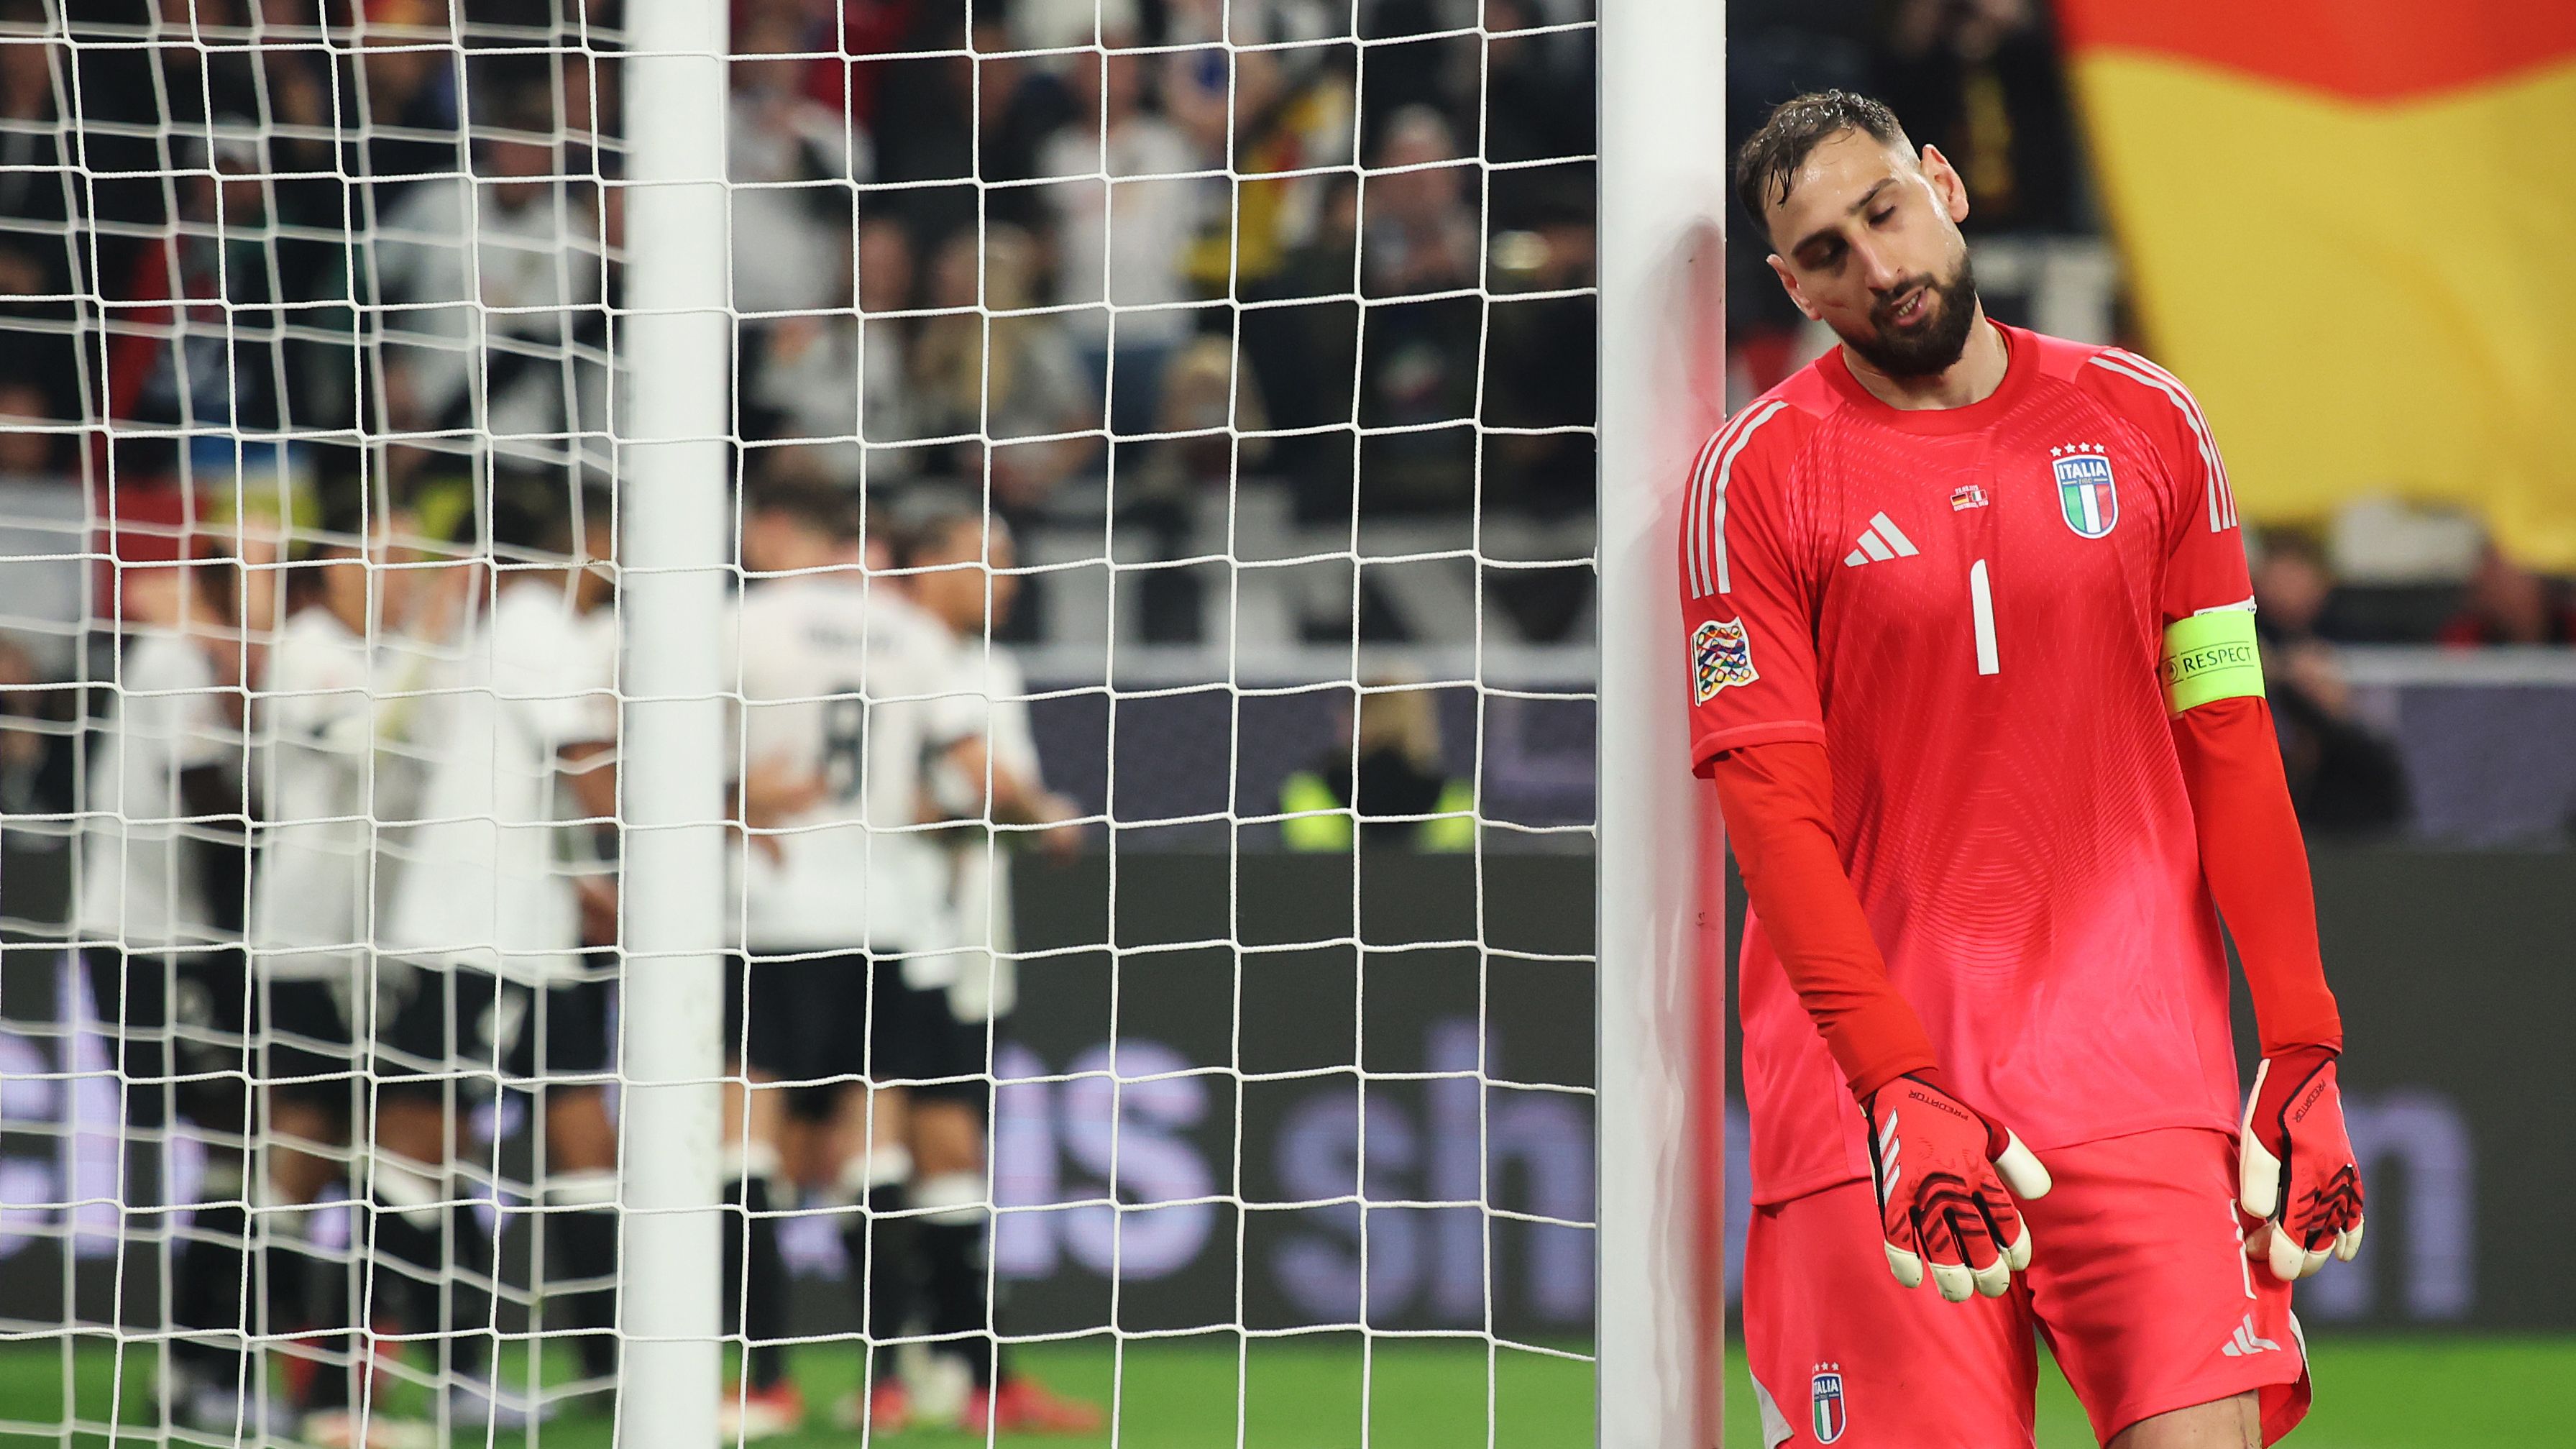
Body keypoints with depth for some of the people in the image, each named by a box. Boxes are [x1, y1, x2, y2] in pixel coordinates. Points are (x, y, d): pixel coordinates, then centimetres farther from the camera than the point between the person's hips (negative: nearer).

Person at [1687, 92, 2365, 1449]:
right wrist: (1898, 1086, -16)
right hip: (1872, 1086, -2)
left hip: (2146, 1080, 2)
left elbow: (2230, 753, 10)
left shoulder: (2145, 422, 9)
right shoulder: (1756, 473, 0)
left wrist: (2302, 1051, 3)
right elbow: (1773, 810, -6)